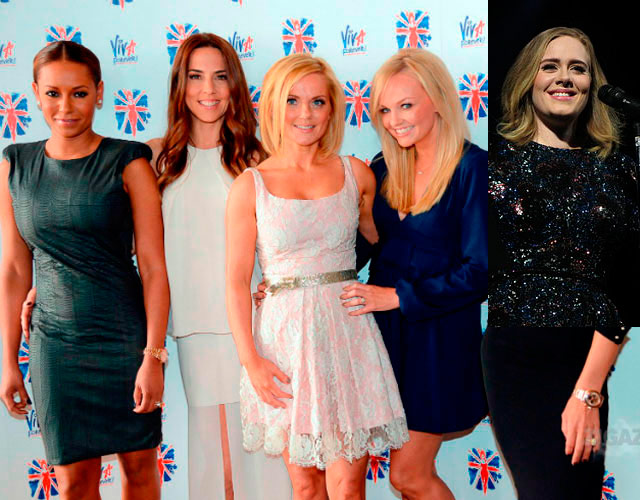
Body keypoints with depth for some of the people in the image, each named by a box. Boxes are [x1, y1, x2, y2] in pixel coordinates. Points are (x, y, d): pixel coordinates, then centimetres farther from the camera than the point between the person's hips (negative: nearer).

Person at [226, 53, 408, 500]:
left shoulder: (357, 174, 6)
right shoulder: (250, 186, 0)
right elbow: (237, 281, -1)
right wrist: (250, 361, -7)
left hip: (349, 333, 1)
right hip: (286, 336, -1)